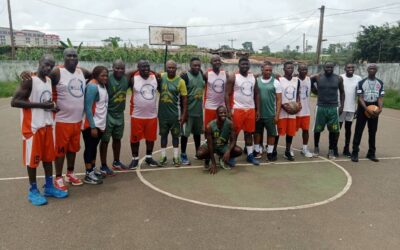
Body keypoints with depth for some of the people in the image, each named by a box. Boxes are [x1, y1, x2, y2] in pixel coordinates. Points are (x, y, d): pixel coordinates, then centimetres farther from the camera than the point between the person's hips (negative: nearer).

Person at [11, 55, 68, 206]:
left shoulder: (50, 80, 9)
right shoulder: (29, 80, -14)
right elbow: (14, 102, -21)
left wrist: (53, 107, 3)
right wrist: (41, 105, -24)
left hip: (47, 125, 7)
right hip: (32, 126, -7)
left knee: (48, 157, 13)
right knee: (32, 159, 3)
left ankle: (49, 187, 25)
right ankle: (33, 191, 16)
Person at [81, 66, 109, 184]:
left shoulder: (103, 86, 10)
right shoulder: (92, 86, -17)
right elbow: (88, 108, -20)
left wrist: (101, 124, 9)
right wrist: (92, 127, -21)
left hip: (100, 124, 8)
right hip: (91, 125, -8)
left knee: (94, 147, 16)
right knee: (89, 148, 1)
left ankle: (93, 170, 28)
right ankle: (88, 175, 10)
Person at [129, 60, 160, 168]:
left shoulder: (155, 77, 0)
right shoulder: (133, 78, -11)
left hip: (152, 114, 4)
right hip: (137, 115, -3)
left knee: (151, 137, 13)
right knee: (135, 137, 5)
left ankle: (149, 157, 29)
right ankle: (135, 158, 21)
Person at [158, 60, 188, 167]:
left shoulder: (180, 81, -9)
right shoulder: (161, 77, -3)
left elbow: (184, 98, -6)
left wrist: (184, 114, -9)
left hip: (175, 113, -2)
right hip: (162, 113, 2)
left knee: (175, 135, 7)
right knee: (163, 134, 11)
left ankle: (176, 157, 18)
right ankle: (163, 157, 22)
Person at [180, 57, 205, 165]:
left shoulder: (201, 74, 7)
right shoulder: (185, 76, -13)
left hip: (199, 110, 7)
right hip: (188, 110, -6)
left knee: (198, 132, 17)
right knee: (185, 133, 0)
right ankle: (183, 155, 12)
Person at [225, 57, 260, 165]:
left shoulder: (253, 77, 10)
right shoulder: (233, 77, -5)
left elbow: (256, 94, 14)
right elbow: (227, 94, -8)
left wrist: (258, 110, 8)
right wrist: (229, 111, -15)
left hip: (251, 109, 5)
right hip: (237, 109, -5)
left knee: (249, 133, 11)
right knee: (234, 133, 1)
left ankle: (250, 155, 20)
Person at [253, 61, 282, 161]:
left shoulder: (275, 82, -3)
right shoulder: (256, 81, 2)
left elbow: (279, 100, -3)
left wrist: (277, 114, -9)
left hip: (270, 114, -1)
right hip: (258, 113, 2)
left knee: (271, 133, 6)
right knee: (257, 132, 12)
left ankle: (269, 153, 19)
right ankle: (257, 151, 26)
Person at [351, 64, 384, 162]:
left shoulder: (380, 83, 5)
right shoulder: (361, 82, -5)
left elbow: (380, 98, 1)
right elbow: (360, 98, -9)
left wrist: (380, 109, -18)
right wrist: (367, 110, -21)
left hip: (374, 110, 3)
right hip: (363, 109, -3)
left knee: (372, 132, 10)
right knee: (358, 131, -3)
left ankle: (371, 153, 19)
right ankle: (355, 153, 1)